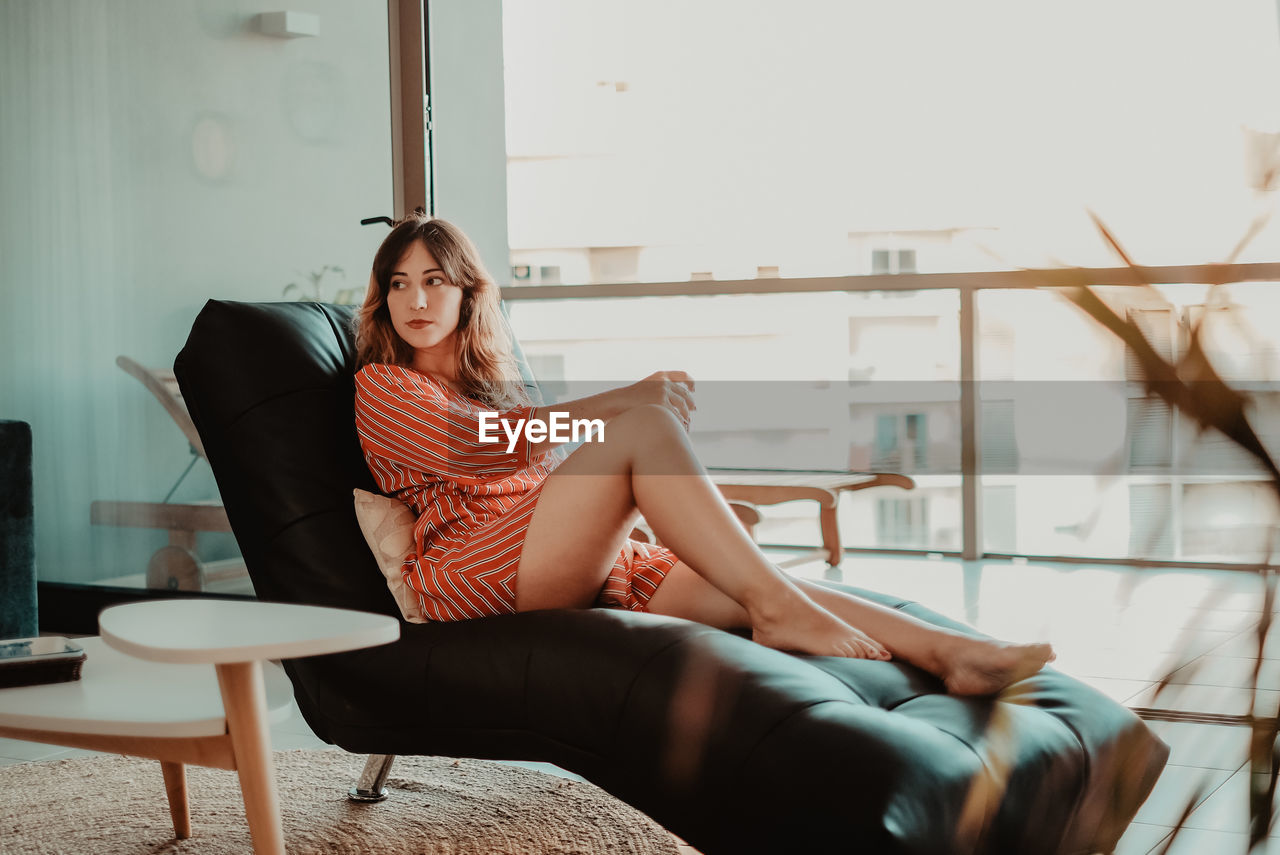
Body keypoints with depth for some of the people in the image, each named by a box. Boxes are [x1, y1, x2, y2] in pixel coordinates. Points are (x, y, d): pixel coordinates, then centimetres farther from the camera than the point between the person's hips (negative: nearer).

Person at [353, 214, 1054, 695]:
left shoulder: (490, 380, 31)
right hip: (470, 572, -7)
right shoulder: (382, 385, 7)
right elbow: (485, 446, -11)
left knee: (742, 591, -15)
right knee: (647, 426, -26)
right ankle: (778, 607, -32)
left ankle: (944, 649, -26)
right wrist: (625, 400, -18)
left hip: (582, 567, 7)